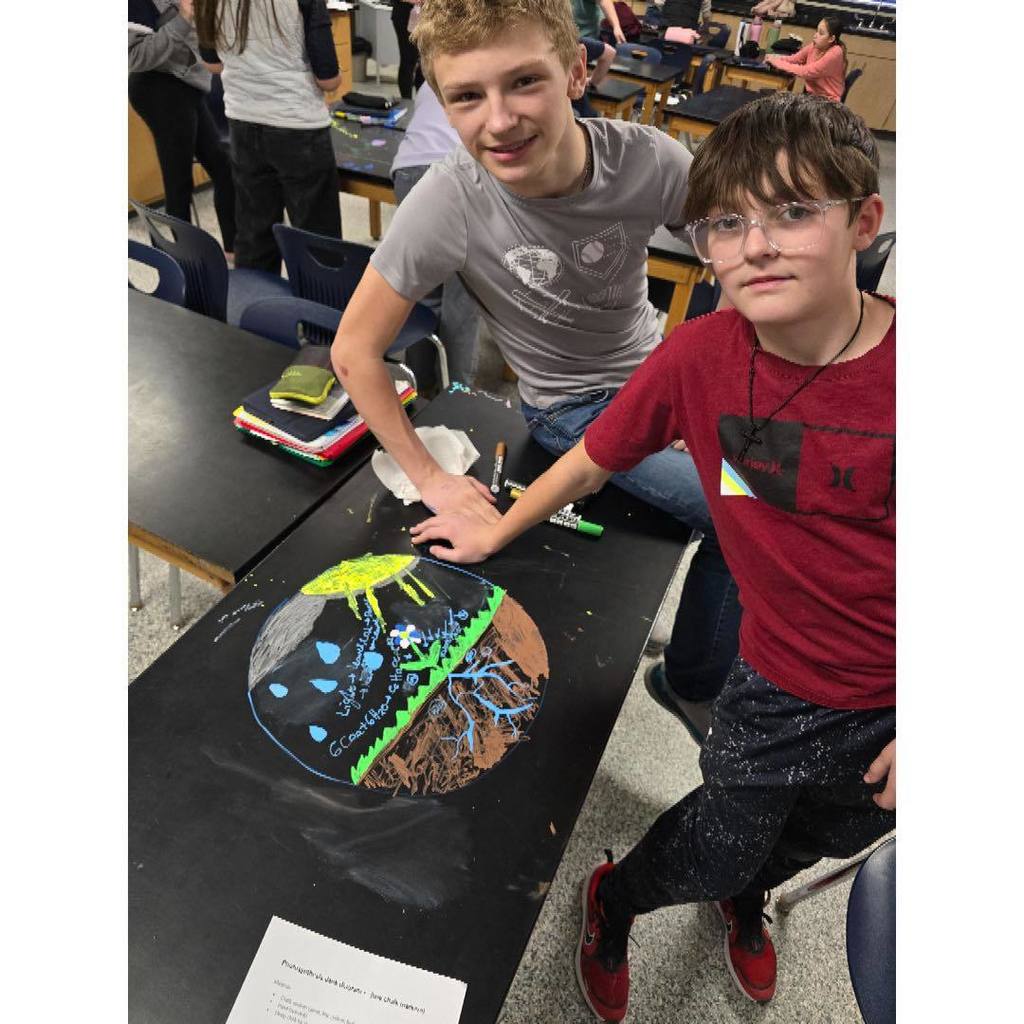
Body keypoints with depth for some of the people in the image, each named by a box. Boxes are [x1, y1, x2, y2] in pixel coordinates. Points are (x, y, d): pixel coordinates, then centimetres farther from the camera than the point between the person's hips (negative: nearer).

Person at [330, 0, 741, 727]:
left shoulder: (649, 162, -22)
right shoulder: (448, 204, -26)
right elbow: (355, 351, -19)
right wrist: (430, 479, -16)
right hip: (577, 410, -4)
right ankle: (697, 682, 15)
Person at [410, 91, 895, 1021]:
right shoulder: (701, 355, -19)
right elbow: (595, 458, -6)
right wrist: (495, 533, 5)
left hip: (889, 702, 2)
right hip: (780, 687, -1)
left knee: (838, 835, 30)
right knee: (718, 850, 18)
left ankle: (746, 895, 66)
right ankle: (613, 905, 54)